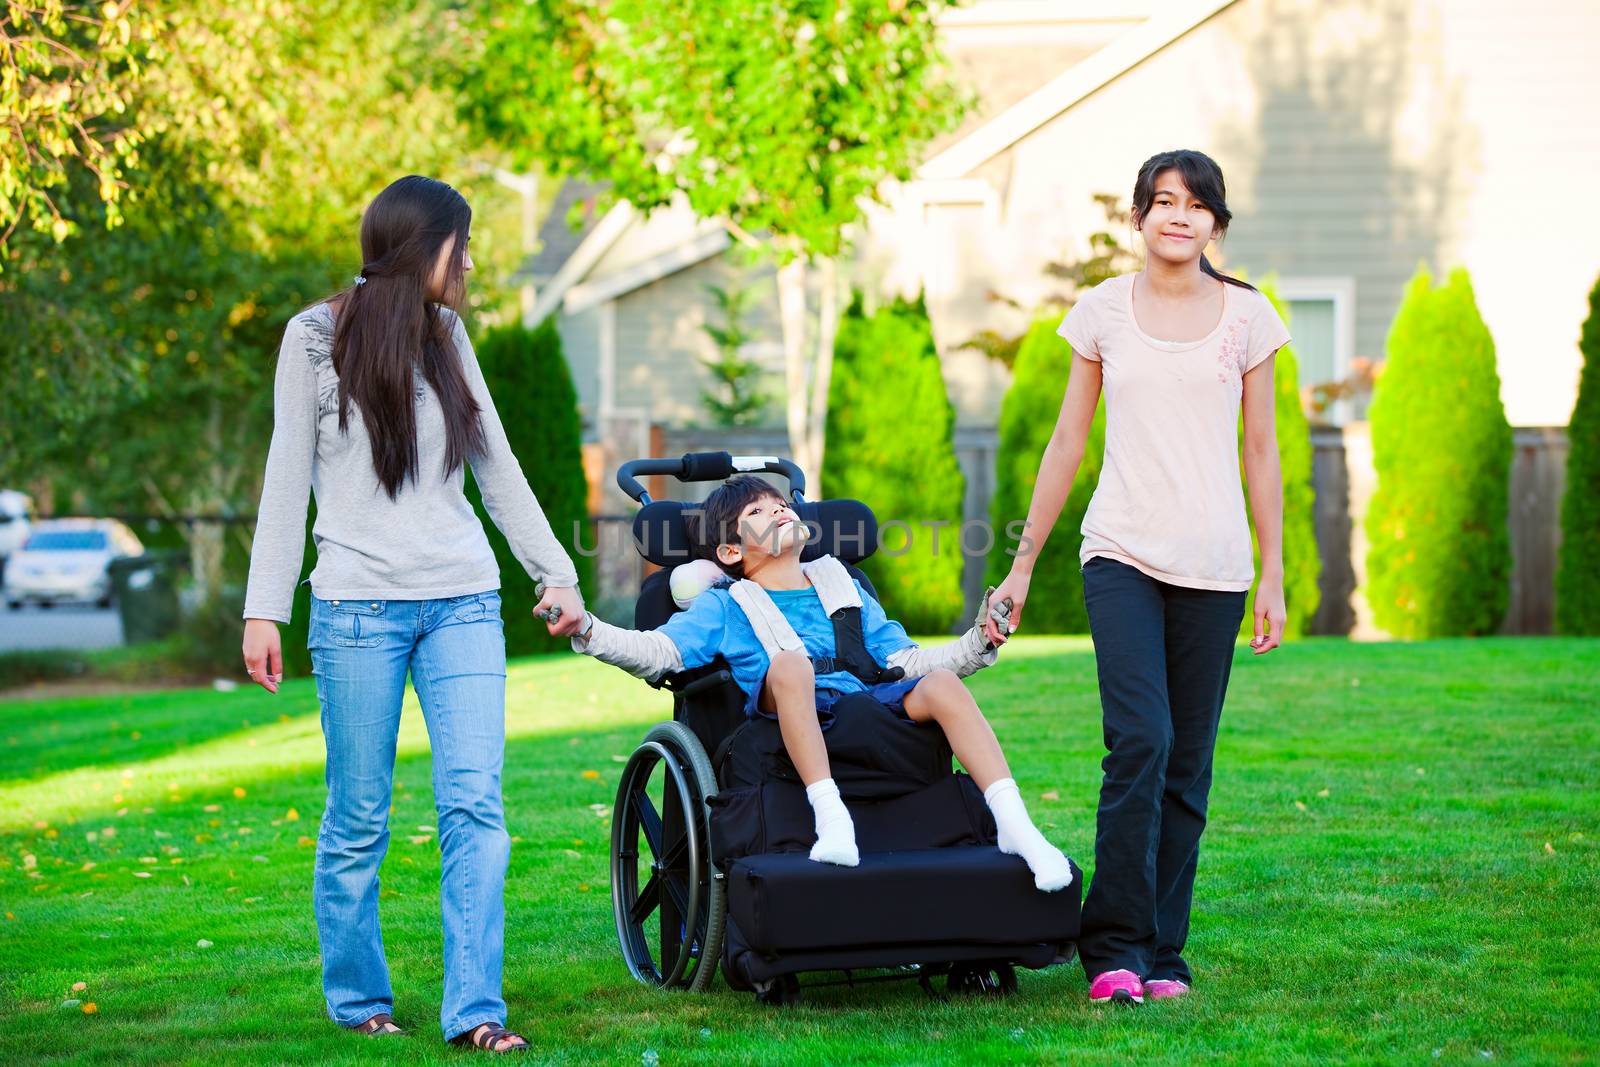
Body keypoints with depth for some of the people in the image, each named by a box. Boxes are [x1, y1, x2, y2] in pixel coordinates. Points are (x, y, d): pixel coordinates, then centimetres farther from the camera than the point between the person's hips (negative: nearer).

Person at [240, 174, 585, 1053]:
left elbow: (497, 468, 20)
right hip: (359, 608, -4)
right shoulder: (319, 338, 2)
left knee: (474, 802, -8)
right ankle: (358, 999, 16)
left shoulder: (447, 338, 15)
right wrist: (264, 610, -4)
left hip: (462, 603, 4)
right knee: (358, 817, 1)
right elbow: (288, 478, 1)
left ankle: (474, 1011, -9)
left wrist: (555, 571, 15)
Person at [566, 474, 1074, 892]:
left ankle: (1015, 824, -37)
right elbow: (657, 652, 8)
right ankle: (830, 816, -47)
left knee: (941, 685, -26)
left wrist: (979, 643, 14)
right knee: (790, 662, -36)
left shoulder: (845, 589, 32)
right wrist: (586, 630, -8)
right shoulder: (724, 606, 22)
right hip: (792, 713, -3)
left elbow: (909, 662, 28)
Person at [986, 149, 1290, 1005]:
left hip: (1212, 564, 1)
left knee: (1187, 764, 2)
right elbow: (1067, 442, 11)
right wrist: (1024, 561, 10)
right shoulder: (1103, 311, 6)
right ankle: (1113, 948, -11)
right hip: (1122, 554, -1)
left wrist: (1272, 576, 6)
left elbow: (1259, 452, 9)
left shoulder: (1246, 316, 6)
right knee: (1139, 740, -17)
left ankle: (1162, 953, 11)